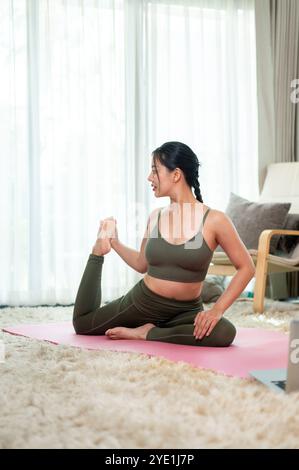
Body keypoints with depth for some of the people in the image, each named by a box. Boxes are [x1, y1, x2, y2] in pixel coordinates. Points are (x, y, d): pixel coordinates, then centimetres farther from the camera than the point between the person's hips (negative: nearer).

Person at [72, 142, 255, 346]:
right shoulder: (155, 217, -3)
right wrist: (114, 243, 5)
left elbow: (246, 267, -11)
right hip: (142, 303, 3)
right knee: (82, 323, 6)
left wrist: (217, 309, -19)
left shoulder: (214, 220, -15)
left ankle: (146, 333, -16)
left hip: (186, 311, -2)